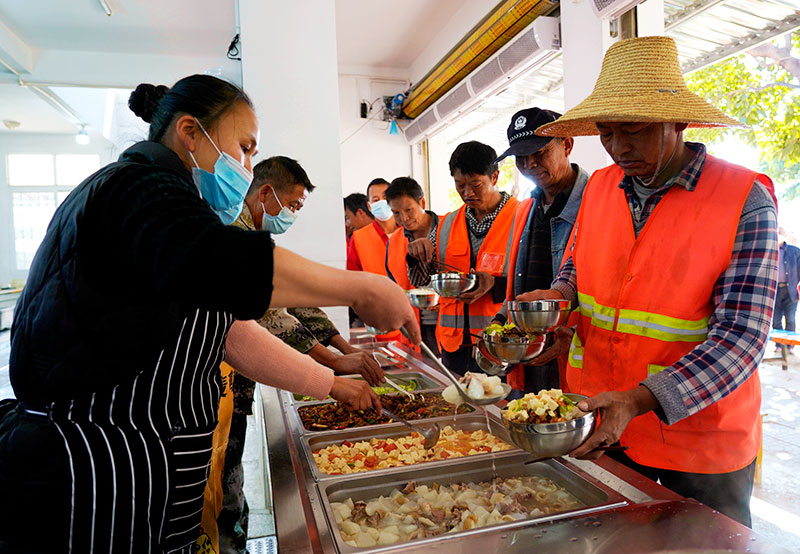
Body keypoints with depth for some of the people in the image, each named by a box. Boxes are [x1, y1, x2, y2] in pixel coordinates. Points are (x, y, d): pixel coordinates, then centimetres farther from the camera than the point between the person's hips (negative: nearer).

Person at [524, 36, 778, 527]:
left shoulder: (746, 201, -15)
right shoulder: (599, 187, 0)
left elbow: (740, 338, -21)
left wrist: (639, 401, -33)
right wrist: (561, 294, -9)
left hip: (700, 440, -4)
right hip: (594, 423, 5)